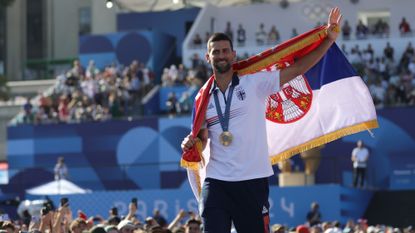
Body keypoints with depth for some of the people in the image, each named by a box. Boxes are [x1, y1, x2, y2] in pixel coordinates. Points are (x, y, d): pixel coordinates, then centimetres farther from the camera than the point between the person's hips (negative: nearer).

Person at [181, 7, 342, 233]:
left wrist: (329, 39, -11)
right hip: (216, 182, 2)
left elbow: (298, 68, -4)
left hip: (252, 181, -2)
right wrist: (191, 144, -2)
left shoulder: (254, 83, 0)